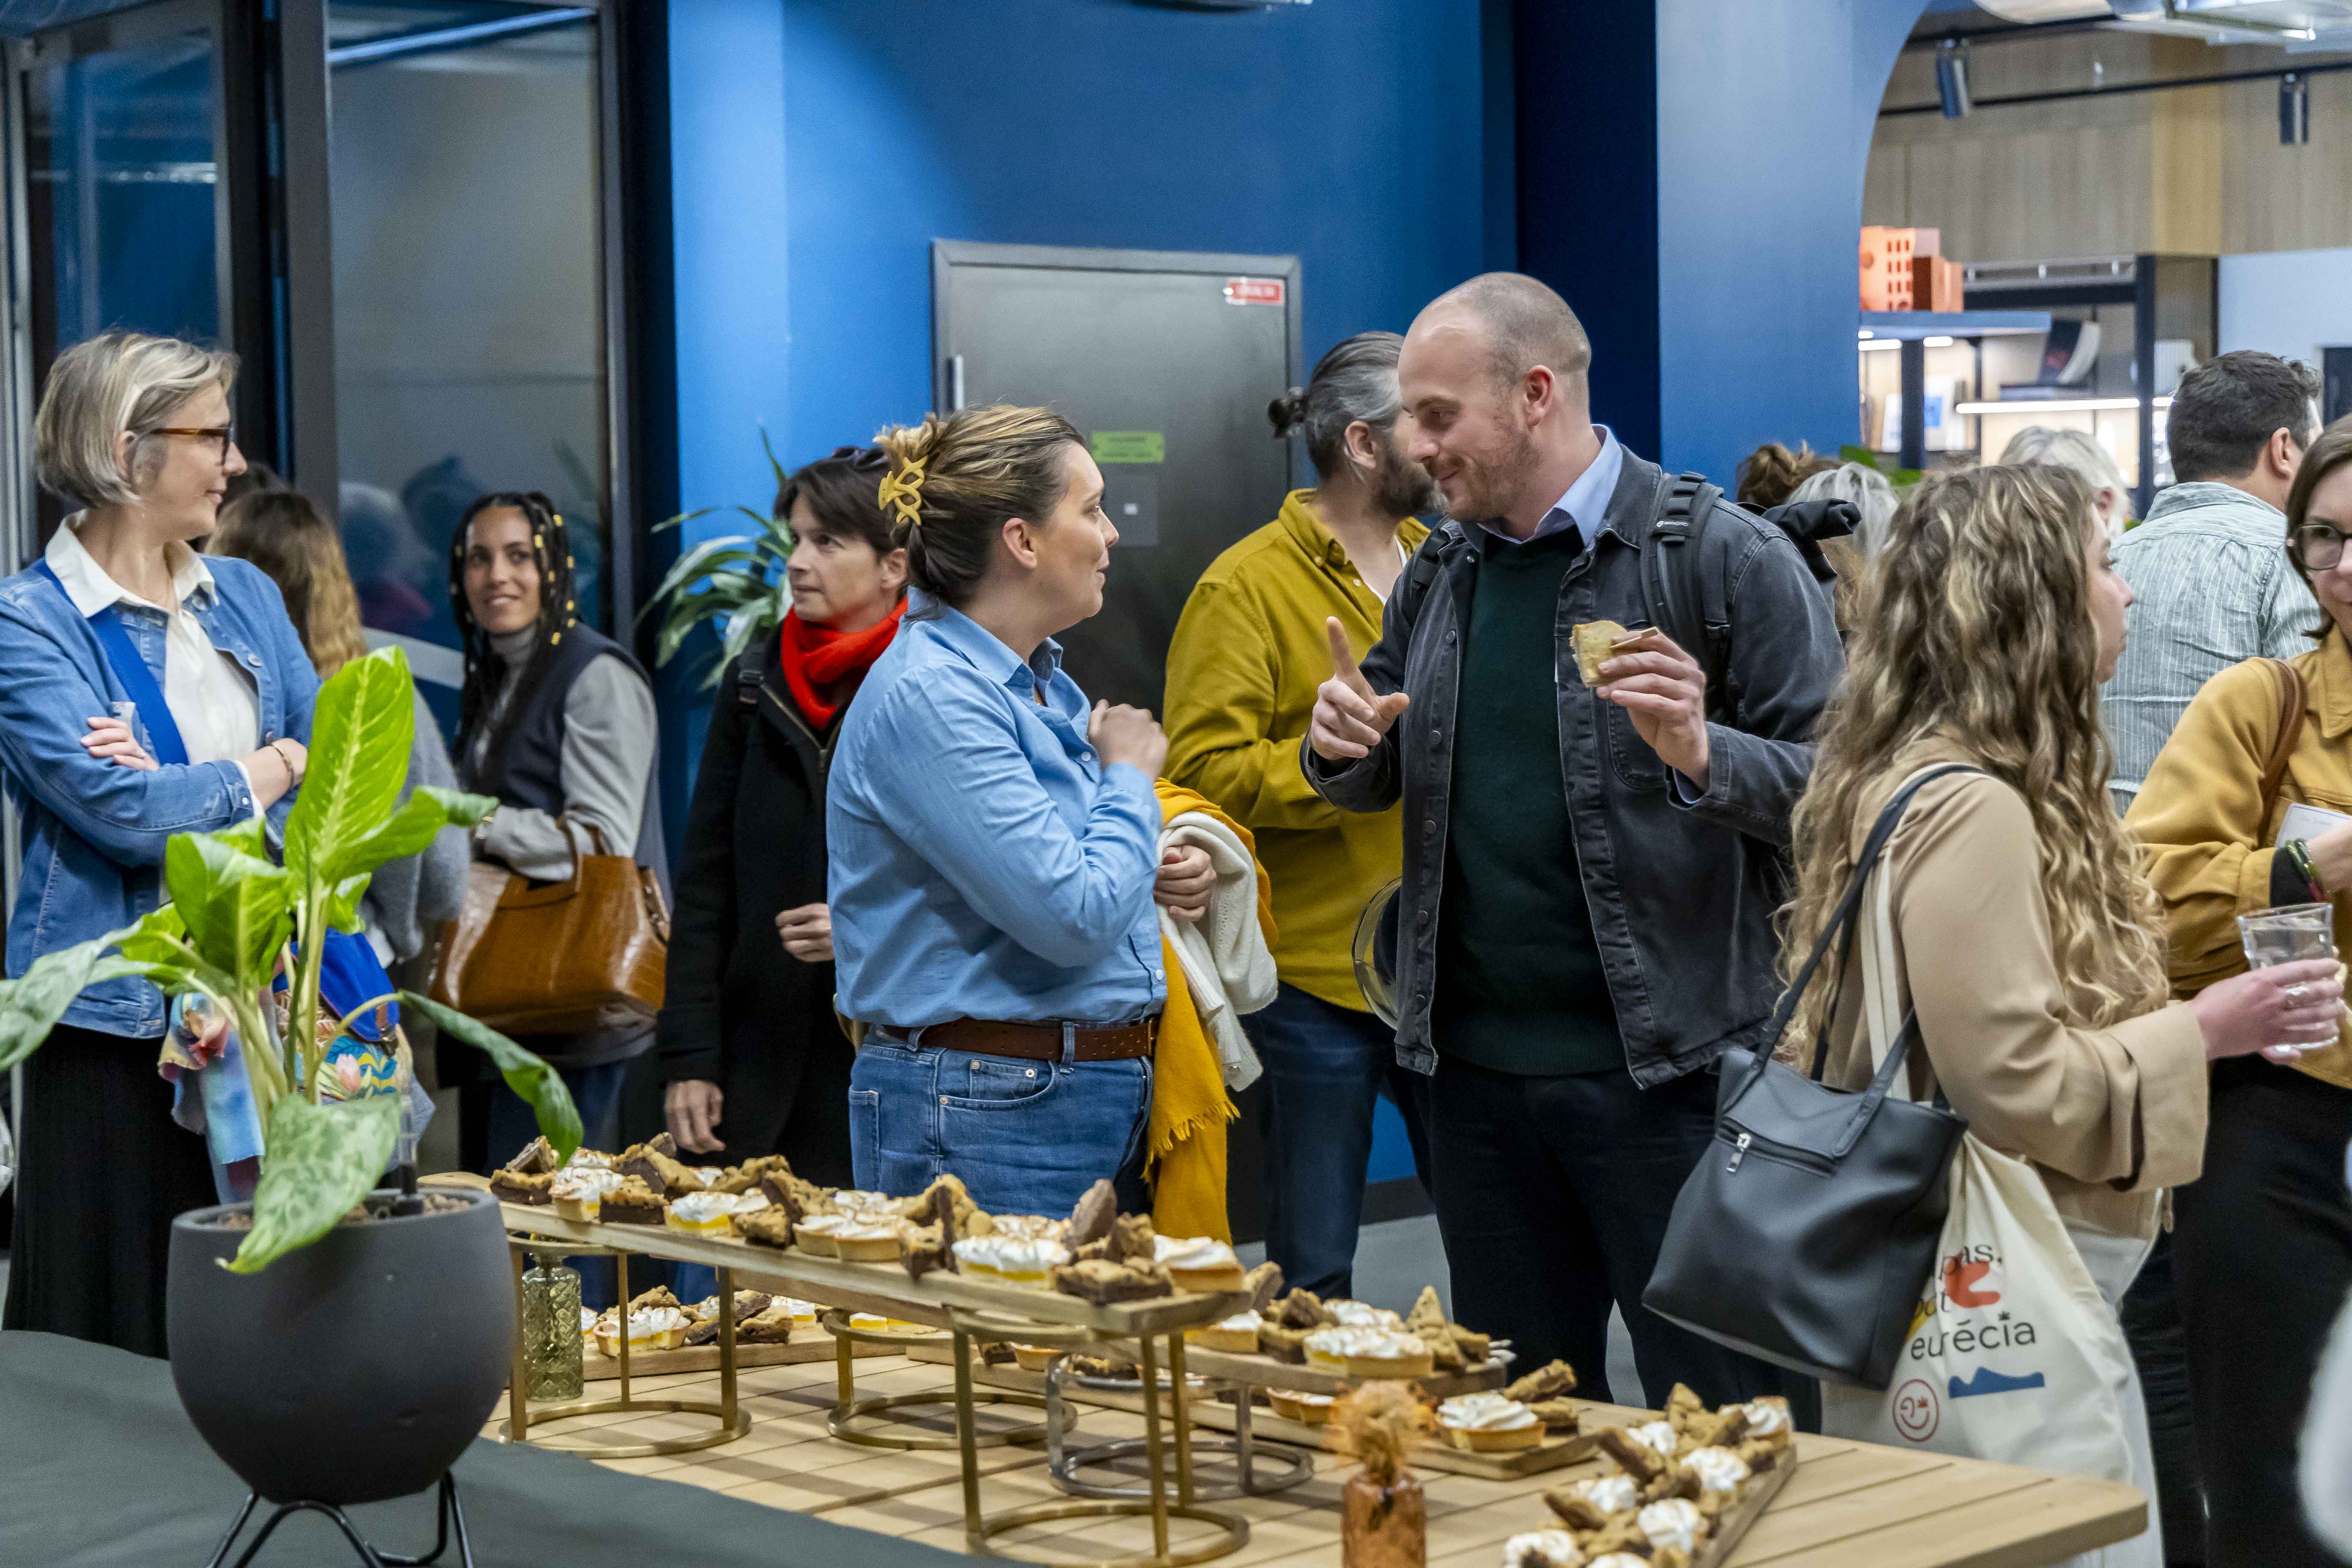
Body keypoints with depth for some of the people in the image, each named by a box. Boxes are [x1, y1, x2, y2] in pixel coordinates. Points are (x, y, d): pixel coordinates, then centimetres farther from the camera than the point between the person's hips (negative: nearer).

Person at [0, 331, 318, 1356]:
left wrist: (185, 794, -9)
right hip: (119, 1026, -5)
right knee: (120, 1352, -2)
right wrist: (268, 771, -1)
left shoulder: (243, 596, 14)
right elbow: (123, 813, -16)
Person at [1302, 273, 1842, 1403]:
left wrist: (1701, 754, -26)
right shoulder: (1443, 572, 11)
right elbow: (1375, 785, 22)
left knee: (1723, 1429, 0)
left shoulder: (1726, 558, -8)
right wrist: (1342, 748, -1)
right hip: (1479, 1066, 6)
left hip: (1664, 1065, -6)